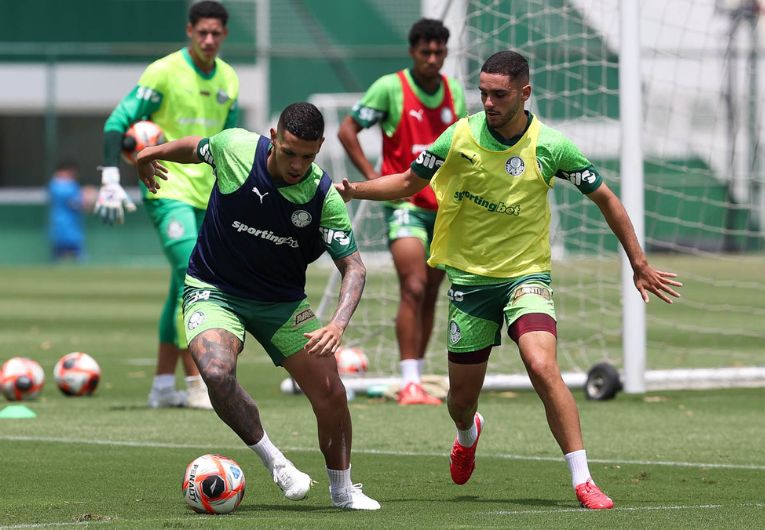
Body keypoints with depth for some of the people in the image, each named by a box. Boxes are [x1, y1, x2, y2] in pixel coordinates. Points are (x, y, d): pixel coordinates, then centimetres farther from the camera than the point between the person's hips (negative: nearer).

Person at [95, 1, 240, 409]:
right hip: (167, 191, -7)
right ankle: (197, 385, -15)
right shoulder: (164, 73, -9)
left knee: (184, 291, 8)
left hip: (206, 197, 7)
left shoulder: (228, 80, 10)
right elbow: (117, 123, -9)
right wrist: (110, 181, -17)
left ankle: (163, 386, 14)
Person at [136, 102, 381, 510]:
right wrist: (153, 153, 24)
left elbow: (353, 266, -16)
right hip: (212, 290, -2)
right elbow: (196, 148, 4)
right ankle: (275, 462, -10)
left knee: (329, 390, -5)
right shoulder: (234, 147, -20)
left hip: (282, 300, 2)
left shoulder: (325, 196, -19)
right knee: (218, 373, -30)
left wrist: (338, 323, -34)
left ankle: (342, 489, 19)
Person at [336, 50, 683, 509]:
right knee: (462, 397, 10)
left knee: (543, 368, -27)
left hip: (526, 273, -2)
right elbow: (408, 182, 6)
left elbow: (605, 198, 2)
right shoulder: (460, 137, -9)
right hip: (469, 277, 2)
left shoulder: (551, 146, -11)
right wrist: (353, 190, -9)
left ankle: (583, 481, -21)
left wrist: (640, 263, 5)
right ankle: (468, 435, 50)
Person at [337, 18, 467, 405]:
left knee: (430, 297, 9)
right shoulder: (390, 88, -9)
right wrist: (372, 177, -10)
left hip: (443, 206, 6)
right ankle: (410, 384, -19)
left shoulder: (454, 91, 7)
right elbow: (347, 130, -4)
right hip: (405, 203, -6)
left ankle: (416, 377, 18)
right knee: (414, 288, -18)